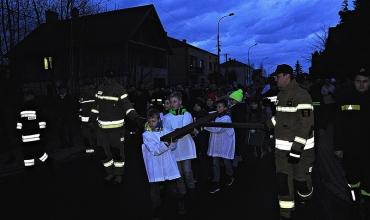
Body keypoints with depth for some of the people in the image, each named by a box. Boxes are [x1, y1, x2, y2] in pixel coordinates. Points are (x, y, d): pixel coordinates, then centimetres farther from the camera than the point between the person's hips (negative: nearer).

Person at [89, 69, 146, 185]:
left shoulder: (119, 89, -11)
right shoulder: (100, 88, 5)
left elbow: (127, 106, -19)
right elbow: (96, 105, 17)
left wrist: (136, 118, -33)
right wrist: (91, 119, 25)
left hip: (116, 126, -5)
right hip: (102, 126, 5)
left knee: (117, 151, 4)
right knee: (101, 151, 11)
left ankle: (119, 174, 26)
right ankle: (110, 172, 33)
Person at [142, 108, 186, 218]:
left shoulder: (165, 130, 2)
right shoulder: (146, 135, -6)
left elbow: (174, 146, 1)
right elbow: (155, 151, -17)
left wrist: (169, 143, -19)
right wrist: (165, 144, -31)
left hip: (168, 165, 2)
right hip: (155, 168, -1)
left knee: (173, 187, 13)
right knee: (155, 190, 8)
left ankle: (181, 203, 39)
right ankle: (156, 211, 26)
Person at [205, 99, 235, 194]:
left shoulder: (227, 119, -13)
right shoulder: (216, 118, 10)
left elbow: (218, 129, -26)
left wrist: (206, 125, -28)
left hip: (225, 145, -5)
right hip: (216, 144, 6)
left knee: (226, 162, 12)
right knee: (215, 164, 3)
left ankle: (229, 176, 39)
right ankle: (216, 183, 8)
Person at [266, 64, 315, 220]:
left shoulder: (301, 95, -16)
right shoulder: (280, 95, 11)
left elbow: (306, 124, -20)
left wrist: (296, 148, -22)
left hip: (300, 147, -7)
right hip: (282, 147, 7)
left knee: (301, 178, 8)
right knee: (282, 178, 5)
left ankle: (306, 200, 40)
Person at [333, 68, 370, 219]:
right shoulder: (346, 100, -2)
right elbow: (338, 125, -1)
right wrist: (338, 146, -3)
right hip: (349, 149, 1)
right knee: (352, 178, 18)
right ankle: (354, 202, 40)